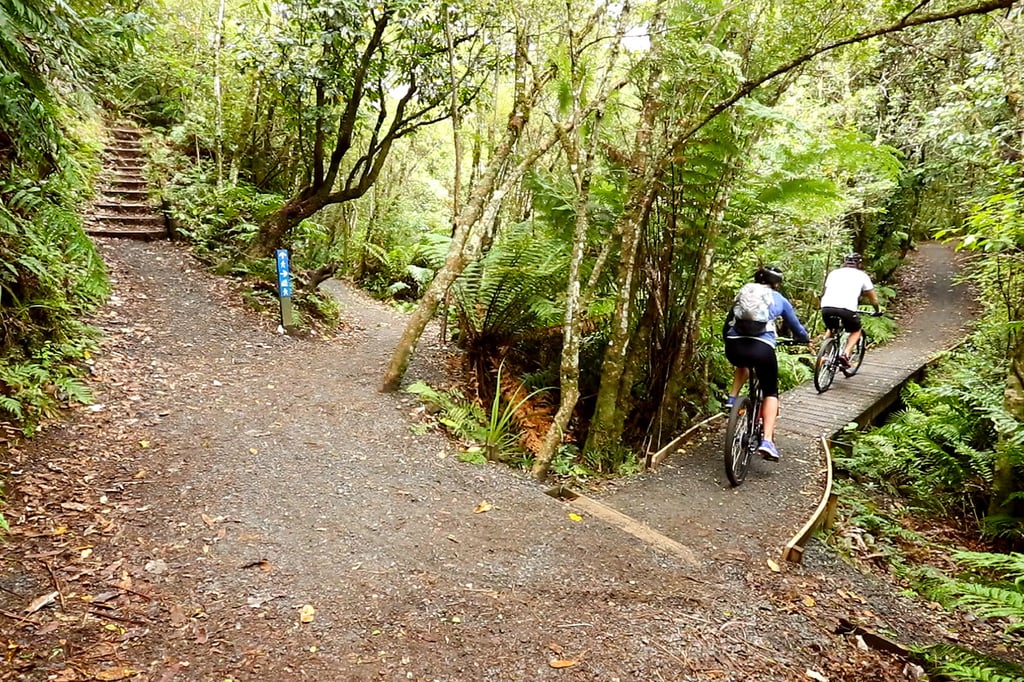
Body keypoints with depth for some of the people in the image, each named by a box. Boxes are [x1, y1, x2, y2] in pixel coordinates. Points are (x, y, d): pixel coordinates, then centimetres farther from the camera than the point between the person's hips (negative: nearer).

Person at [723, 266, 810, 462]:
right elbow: (795, 326, 34)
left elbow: (727, 324, 29)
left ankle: (732, 398, 22)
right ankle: (767, 440, 1)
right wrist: (805, 339, 55)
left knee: (744, 364, 40)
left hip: (734, 348, 3)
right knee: (771, 392, 16)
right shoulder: (779, 300, 21)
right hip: (761, 347, -3)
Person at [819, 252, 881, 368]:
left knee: (831, 329, 33)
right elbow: (873, 298, 27)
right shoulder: (861, 275, 20)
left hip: (826, 307, 3)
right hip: (847, 309, -3)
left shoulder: (834, 272, 26)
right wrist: (878, 310, 47)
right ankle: (845, 354, 4)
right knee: (856, 331, 25)